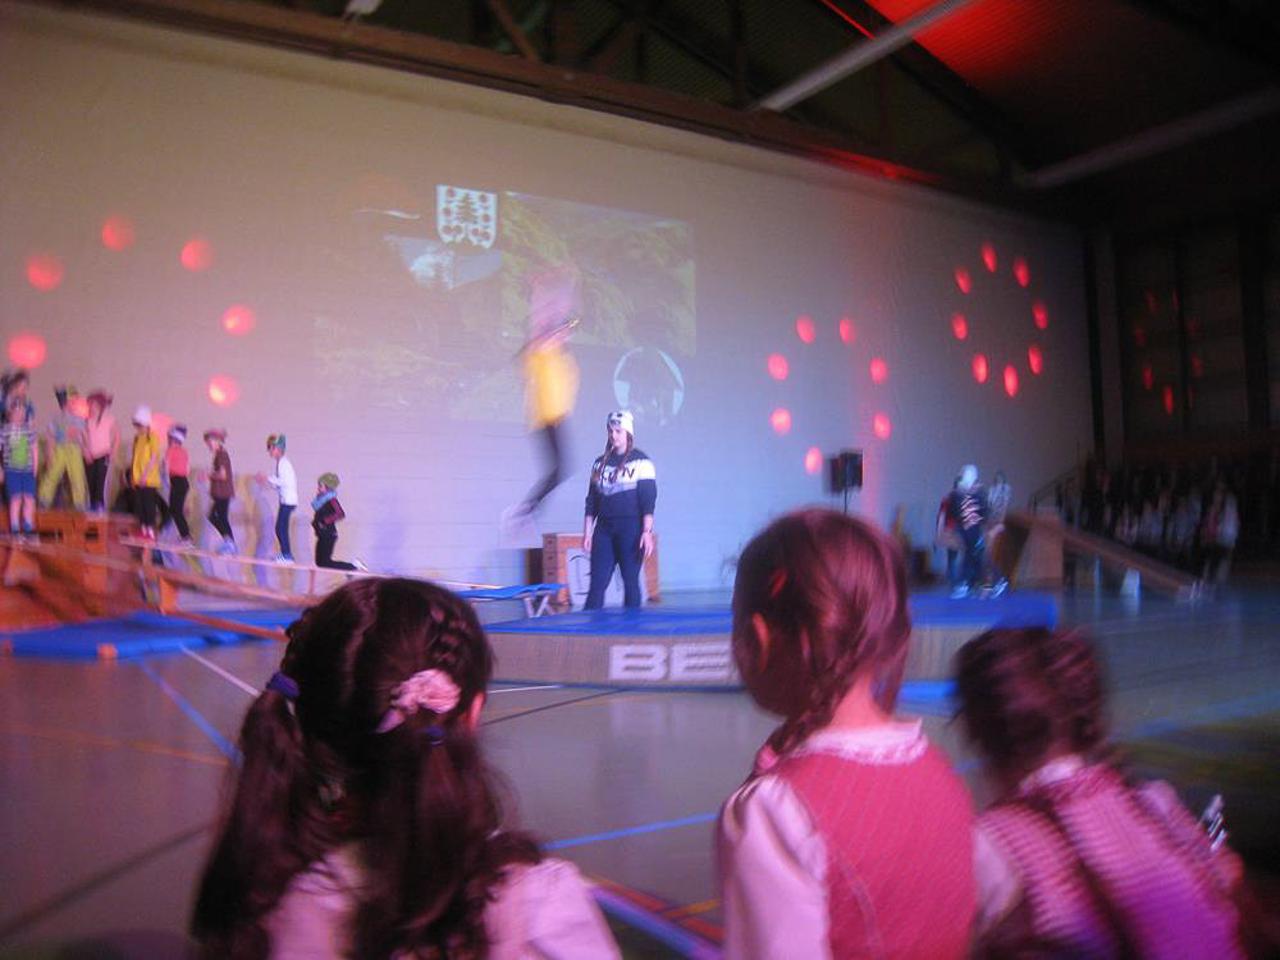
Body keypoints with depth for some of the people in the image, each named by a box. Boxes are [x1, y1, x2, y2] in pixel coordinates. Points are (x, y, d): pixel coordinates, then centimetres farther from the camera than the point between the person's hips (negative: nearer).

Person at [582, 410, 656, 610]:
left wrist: (647, 532, -14)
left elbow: (649, 500, -7)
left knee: (630, 582, 1)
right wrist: (587, 533, 9)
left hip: (631, 528, -4)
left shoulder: (640, 461, -2)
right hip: (604, 528, 4)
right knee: (597, 583, -1)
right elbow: (591, 501, 14)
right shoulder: (599, 463, 13)